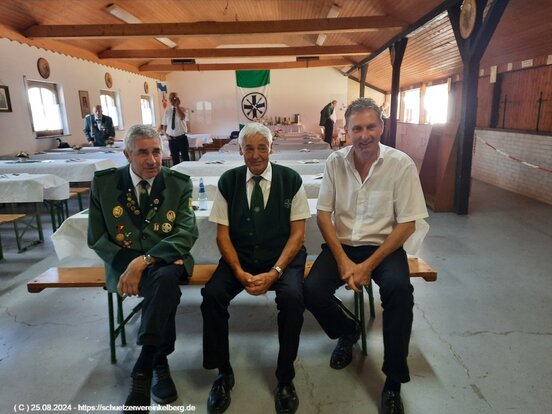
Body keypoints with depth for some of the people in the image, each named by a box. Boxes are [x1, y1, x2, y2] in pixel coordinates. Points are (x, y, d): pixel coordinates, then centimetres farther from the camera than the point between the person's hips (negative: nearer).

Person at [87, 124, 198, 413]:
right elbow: (97, 238, 2)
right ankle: (160, 363, -11)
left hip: (166, 260, 1)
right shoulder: (103, 183, 0)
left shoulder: (179, 184, -2)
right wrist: (128, 264, -14)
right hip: (124, 262, 0)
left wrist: (145, 260, -24)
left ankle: (143, 368, -19)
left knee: (165, 278, -35)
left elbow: (187, 233, -11)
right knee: (166, 288, -32)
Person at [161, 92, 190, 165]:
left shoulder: (182, 109, -2)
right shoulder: (167, 111, 8)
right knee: (175, 159, 9)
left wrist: (177, 106, -19)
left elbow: (182, 118, -25)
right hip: (172, 139, 3)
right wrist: (166, 134, -2)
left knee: (185, 157, 3)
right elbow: (164, 125, 13)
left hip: (182, 138, -3)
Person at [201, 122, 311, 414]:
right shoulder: (228, 181, 1)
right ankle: (223, 373, 1)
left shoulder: (291, 180, -2)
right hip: (239, 257, 2)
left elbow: (297, 233, -4)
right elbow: (222, 234, 0)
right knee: (212, 295, -24)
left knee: (292, 297, -30)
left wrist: (274, 272, -17)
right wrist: (240, 272, -15)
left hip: (282, 257, -1)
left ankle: (285, 379, -6)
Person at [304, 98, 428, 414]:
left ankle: (394, 382, -8)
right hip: (342, 244, 2)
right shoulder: (335, 162, -3)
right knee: (312, 291, -21)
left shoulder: (401, 164, -10)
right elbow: (323, 214, -1)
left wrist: (369, 265, -17)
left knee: (399, 290, -31)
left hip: (384, 246, -2)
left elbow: (407, 224, -10)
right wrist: (342, 260, -13)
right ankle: (347, 331, 15)